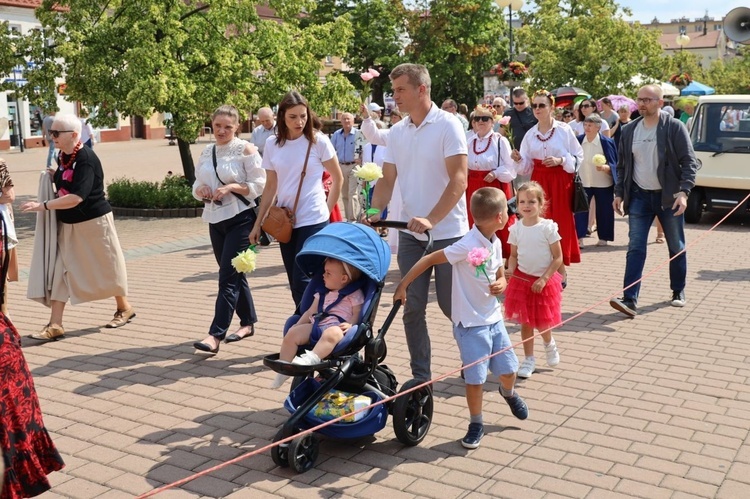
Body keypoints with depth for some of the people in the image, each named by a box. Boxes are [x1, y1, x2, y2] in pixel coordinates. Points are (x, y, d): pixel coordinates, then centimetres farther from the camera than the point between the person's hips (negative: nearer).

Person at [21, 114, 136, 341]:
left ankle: (124, 308, 30)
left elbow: (77, 197, -30)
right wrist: (54, 176, 3)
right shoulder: (62, 157, 5)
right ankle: (55, 324, 4)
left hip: (93, 222, -8)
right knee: (60, 270, 2)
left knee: (106, 265, 8)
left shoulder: (86, 159, -21)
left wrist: (44, 205, -29)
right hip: (68, 224, 8)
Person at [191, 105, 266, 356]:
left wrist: (231, 187, -22)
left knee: (227, 277, -9)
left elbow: (260, 184, -11)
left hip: (240, 219, -7)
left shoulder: (246, 150, -7)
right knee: (234, 274, 15)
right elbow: (196, 185, 15)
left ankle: (215, 335, -10)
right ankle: (248, 322, 29)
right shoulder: (206, 153, 10)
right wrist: (201, 191, -7)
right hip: (215, 220, 7)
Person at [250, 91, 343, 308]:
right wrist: (258, 223, 9)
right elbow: (270, 187, 9)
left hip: (313, 220, -4)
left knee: (303, 281, -10)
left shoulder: (318, 140, -6)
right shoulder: (272, 144, 4)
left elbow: (338, 179, 3)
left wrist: (326, 210, 4)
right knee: (295, 283, 9)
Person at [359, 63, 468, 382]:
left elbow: (458, 180, -17)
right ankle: (420, 377, 18)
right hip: (410, 233, 5)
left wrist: (431, 220, -26)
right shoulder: (396, 132, 8)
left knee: (451, 305, 3)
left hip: (447, 232, -5)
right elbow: (388, 179, 9)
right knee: (412, 308, 6)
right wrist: (375, 214, -8)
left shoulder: (448, 125, -10)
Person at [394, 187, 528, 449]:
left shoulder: (495, 243, 1)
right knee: (475, 378, 0)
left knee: (509, 369, 15)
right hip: (470, 323, -7)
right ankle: (476, 424, 21)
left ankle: (509, 393, 49)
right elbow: (429, 259, -21)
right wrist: (402, 286, -18)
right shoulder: (467, 246, -24)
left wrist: (501, 285, -10)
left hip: (494, 317, 7)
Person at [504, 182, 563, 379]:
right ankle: (529, 359, 22)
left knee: (542, 323, 3)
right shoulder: (516, 229, -2)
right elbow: (514, 255, 7)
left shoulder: (548, 227, -12)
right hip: (522, 280, 3)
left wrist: (544, 279, -15)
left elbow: (558, 258, -9)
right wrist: (510, 269, -13)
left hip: (543, 281, -3)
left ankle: (549, 344, 36)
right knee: (525, 322, 7)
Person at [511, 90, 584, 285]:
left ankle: (561, 271, 9)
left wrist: (560, 161, -16)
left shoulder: (564, 130, -4)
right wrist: (519, 159, -12)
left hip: (560, 182, -3)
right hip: (539, 182, 4)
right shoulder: (530, 134, 8)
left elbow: (578, 157, -1)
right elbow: (527, 166, 8)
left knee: (560, 223, -1)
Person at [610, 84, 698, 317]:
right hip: (640, 196, 2)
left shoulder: (675, 127, -7)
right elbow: (622, 165, 12)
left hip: (669, 196, -2)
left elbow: (689, 162, -8)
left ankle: (678, 292, 29)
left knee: (676, 247, 10)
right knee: (635, 248, -7)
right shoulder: (629, 130, 5)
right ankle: (630, 300, -11)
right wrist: (619, 193, 5)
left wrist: (684, 192, -19)